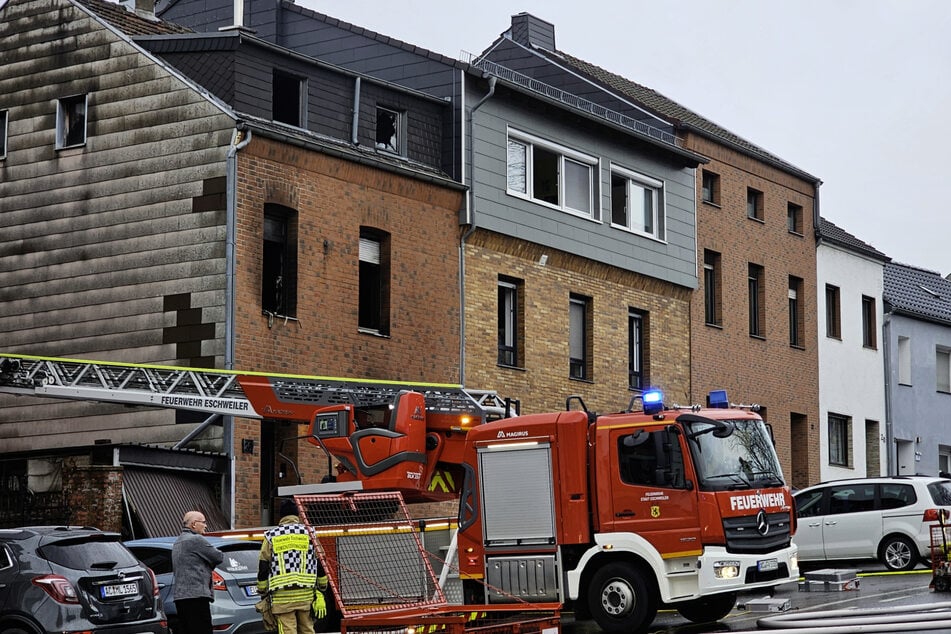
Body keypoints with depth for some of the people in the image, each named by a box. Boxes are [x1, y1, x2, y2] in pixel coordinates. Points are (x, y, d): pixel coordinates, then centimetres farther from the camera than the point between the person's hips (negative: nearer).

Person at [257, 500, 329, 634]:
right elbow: (320, 564, 8)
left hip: (282, 596, -2)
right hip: (306, 593, 2)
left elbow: (263, 568, 5)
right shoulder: (309, 533, 7)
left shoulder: (271, 536, 5)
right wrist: (322, 589, 16)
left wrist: (263, 592, 14)